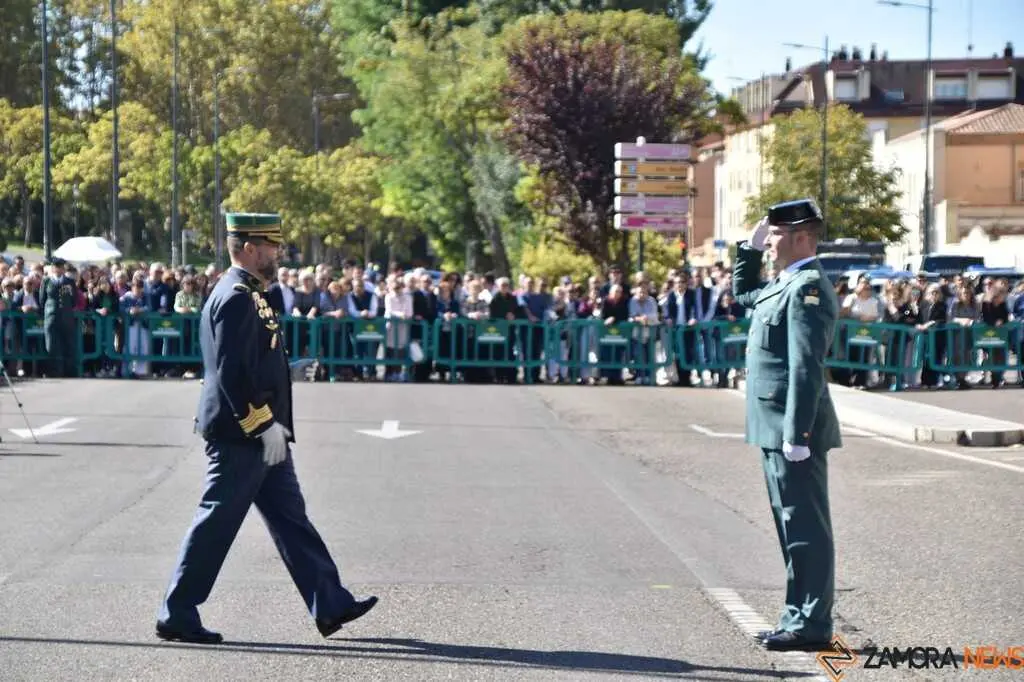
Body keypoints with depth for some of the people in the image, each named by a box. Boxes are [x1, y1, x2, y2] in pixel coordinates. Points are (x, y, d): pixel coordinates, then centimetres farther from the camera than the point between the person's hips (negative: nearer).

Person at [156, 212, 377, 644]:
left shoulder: (247, 294, 14)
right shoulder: (237, 298, -18)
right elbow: (232, 373, -24)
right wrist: (266, 425, -22)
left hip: (258, 436, 11)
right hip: (240, 436, -11)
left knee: (290, 517, 11)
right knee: (216, 524, -3)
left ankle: (330, 606, 15)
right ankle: (176, 617, 6)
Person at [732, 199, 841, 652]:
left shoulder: (808, 287, -16)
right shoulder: (785, 285, 15)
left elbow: (806, 367, -22)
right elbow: (743, 294, 36)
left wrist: (797, 434, -25)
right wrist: (750, 247, 21)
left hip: (793, 427, -10)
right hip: (776, 428, 10)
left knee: (805, 527, -5)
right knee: (794, 526, 14)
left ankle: (811, 626, -1)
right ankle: (800, 617, 22)